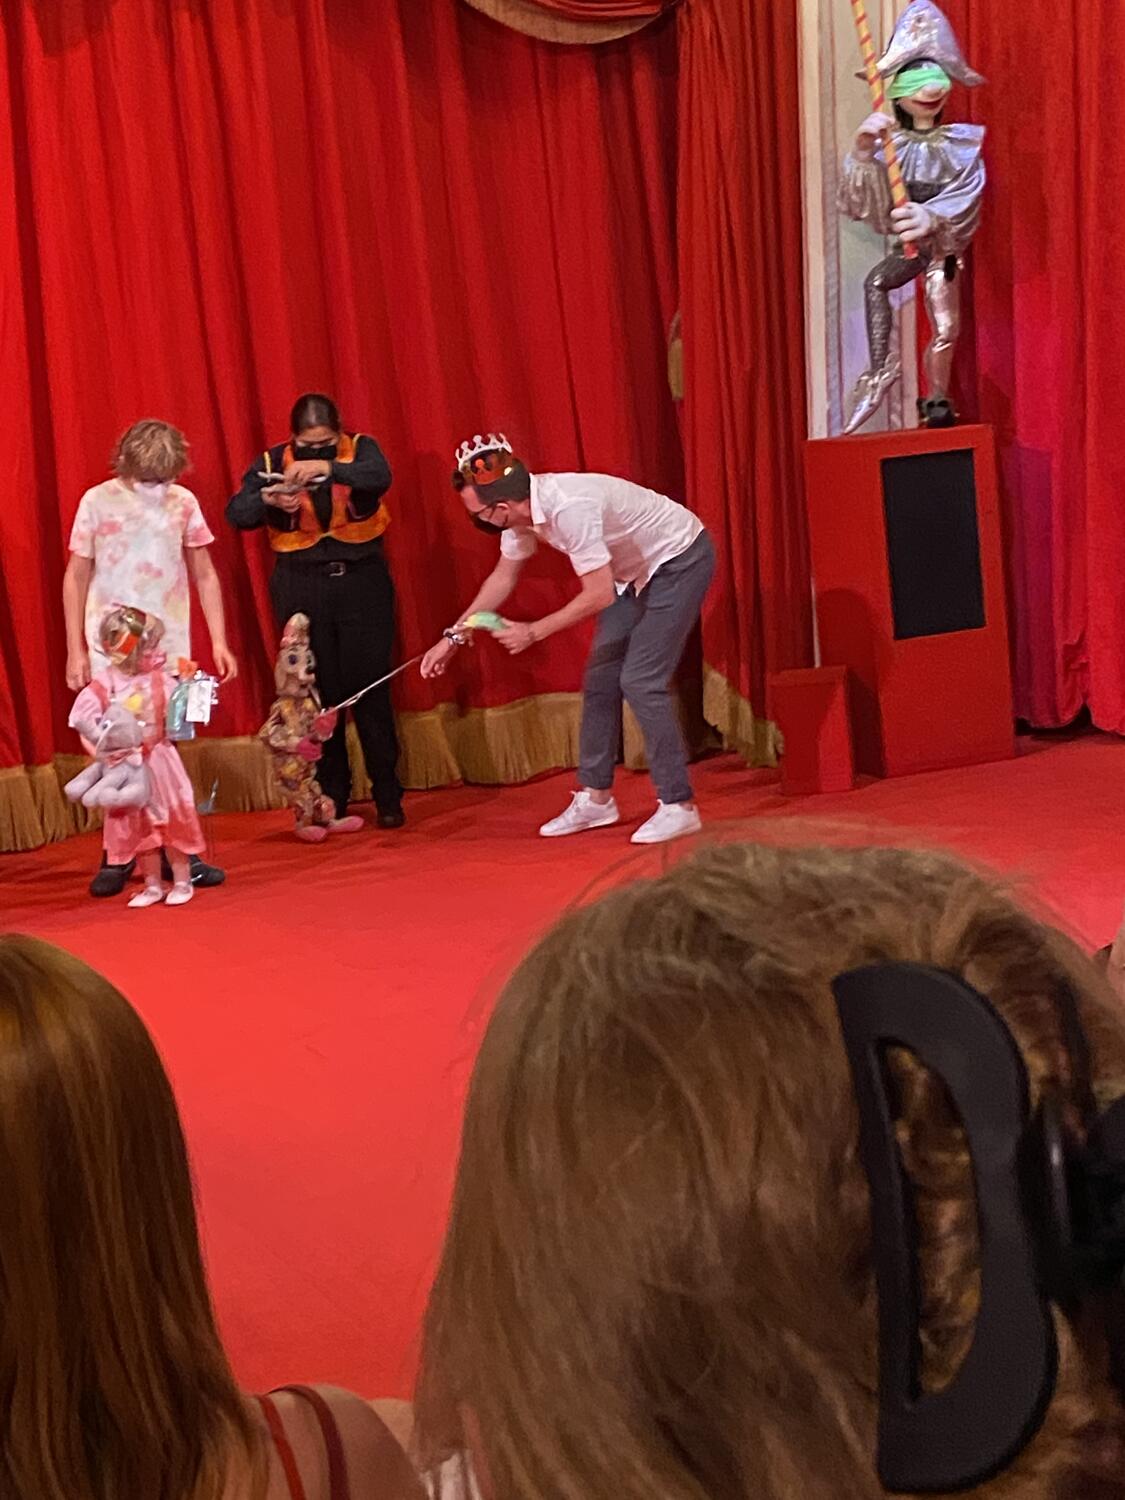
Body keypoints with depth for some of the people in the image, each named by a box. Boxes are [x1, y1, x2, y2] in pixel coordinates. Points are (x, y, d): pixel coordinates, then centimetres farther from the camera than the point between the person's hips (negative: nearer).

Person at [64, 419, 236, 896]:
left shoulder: (183, 502, 0)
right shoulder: (98, 501, -4)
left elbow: (204, 575, 8)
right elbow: (76, 578, 2)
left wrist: (219, 641, 3)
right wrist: (75, 649, 0)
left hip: (170, 643, 1)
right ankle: (118, 856, 8)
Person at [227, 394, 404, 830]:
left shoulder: (360, 450, 1)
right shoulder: (272, 462, 3)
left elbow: (379, 477, -21)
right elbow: (236, 514, -6)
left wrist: (327, 467, -36)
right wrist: (267, 499, -26)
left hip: (362, 581, -1)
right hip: (301, 586, 1)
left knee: (370, 687, -2)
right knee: (318, 693, 3)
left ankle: (388, 797, 7)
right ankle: (331, 800, 13)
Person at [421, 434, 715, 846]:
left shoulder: (569, 508, -35)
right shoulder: (520, 509, -9)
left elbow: (599, 596, -31)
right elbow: (503, 577, 7)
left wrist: (533, 633, -22)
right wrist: (453, 637, 7)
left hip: (680, 559, -9)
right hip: (635, 571, 9)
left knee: (640, 681, -14)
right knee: (600, 680, 8)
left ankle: (678, 807, -7)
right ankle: (596, 798, 17)